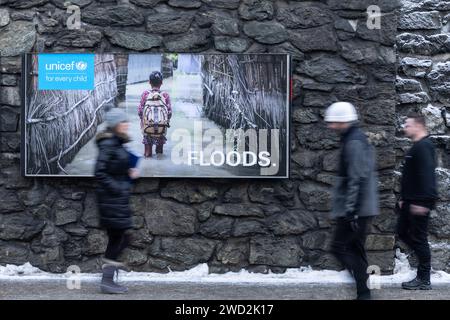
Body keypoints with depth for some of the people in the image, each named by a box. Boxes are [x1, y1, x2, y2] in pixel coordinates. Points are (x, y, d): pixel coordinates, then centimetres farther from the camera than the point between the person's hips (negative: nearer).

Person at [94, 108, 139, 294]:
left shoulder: (118, 143, 13)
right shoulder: (108, 144, -15)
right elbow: (100, 173, -19)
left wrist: (130, 174, 6)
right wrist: (116, 188, -17)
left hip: (119, 199, 9)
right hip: (112, 200, -9)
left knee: (117, 239, 12)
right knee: (118, 239, -4)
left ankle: (108, 280, 19)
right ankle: (107, 281, 3)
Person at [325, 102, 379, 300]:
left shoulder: (353, 143, -16)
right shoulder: (358, 139, 16)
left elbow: (357, 179, -23)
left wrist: (350, 210, -23)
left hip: (355, 209, -10)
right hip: (363, 208, 10)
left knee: (339, 247, -4)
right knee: (355, 250, 13)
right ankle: (364, 293, 17)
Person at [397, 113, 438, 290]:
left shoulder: (424, 147, -16)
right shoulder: (417, 147, 17)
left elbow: (426, 176, -25)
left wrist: (422, 202, -27)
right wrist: (404, 199, 21)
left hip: (419, 202, -10)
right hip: (411, 201, 10)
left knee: (418, 237, -4)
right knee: (403, 231, 16)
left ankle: (424, 280, 5)